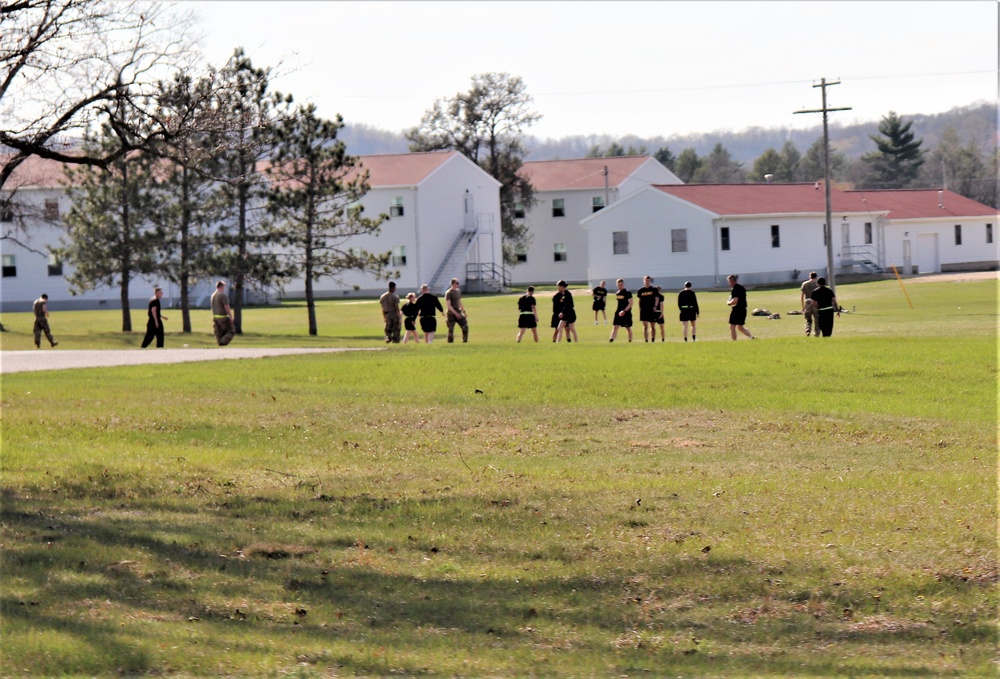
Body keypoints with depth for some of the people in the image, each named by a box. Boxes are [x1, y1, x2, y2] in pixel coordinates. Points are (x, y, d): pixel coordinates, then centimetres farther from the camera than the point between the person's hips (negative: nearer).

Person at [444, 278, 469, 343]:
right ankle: (450, 342, 6)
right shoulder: (448, 293, -11)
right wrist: (456, 313, -23)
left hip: (459, 313, 7)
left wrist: (463, 311, 18)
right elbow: (448, 305, -17)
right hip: (452, 314, -7)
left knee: (465, 327, 1)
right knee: (451, 329, -2)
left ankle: (465, 340, 10)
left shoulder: (458, 291, 12)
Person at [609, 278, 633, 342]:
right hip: (618, 313, 5)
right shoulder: (617, 293, 11)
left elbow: (630, 303, -16)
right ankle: (611, 340, -19)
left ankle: (630, 340, 20)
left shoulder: (627, 293, -9)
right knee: (615, 327, -9)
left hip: (626, 313, -5)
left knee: (628, 328, 8)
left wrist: (624, 311, -25)